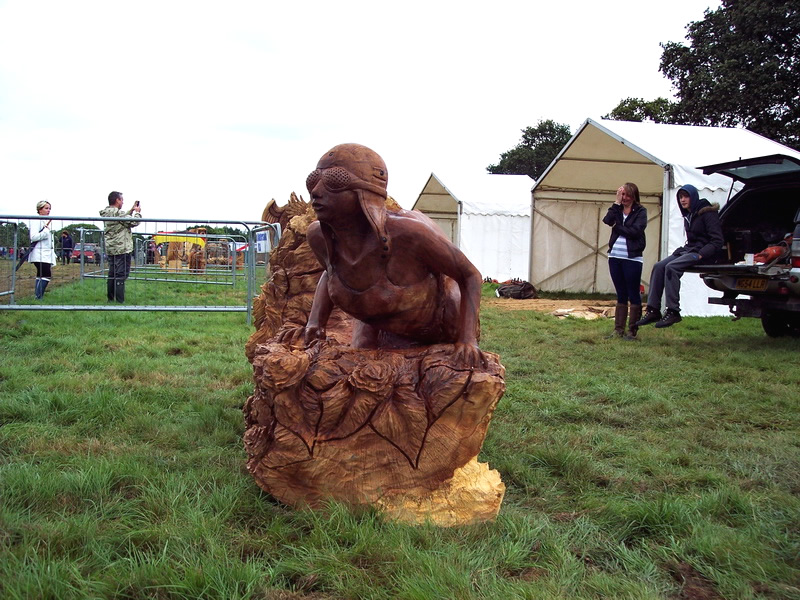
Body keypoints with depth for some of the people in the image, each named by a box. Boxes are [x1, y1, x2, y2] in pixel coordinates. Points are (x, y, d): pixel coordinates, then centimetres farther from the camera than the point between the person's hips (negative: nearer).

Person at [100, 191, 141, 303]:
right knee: (121, 274, -7)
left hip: (110, 249, 9)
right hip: (122, 248, -9)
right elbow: (133, 222, -14)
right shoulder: (117, 212, -16)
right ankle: (120, 301, -9)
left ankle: (110, 298, 20)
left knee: (112, 274, 15)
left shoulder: (106, 213, 12)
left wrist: (132, 210, 16)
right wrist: (137, 212, 2)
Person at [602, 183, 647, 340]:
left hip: (632, 258, -5)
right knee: (621, 295, 10)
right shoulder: (618, 210, 12)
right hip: (615, 257, 5)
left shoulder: (640, 211, -1)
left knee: (633, 295, 0)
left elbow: (635, 231, -16)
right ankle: (618, 330, 14)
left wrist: (617, 227, -7)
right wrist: (617, 202, -8)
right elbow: (607, 220, -9)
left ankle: (632, 331, 4)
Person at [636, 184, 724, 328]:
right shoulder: (688, 215, 17)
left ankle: (673, 311, -28)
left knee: (671, 267, -30)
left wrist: (701, 254, -24)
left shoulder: (707, 213, -9)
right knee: (659, 266, -12)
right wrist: (682, 250, 7)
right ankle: (653, 310, -18)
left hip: (702, 252, -8)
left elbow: (718, 240, -15)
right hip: (688, 250, 9)